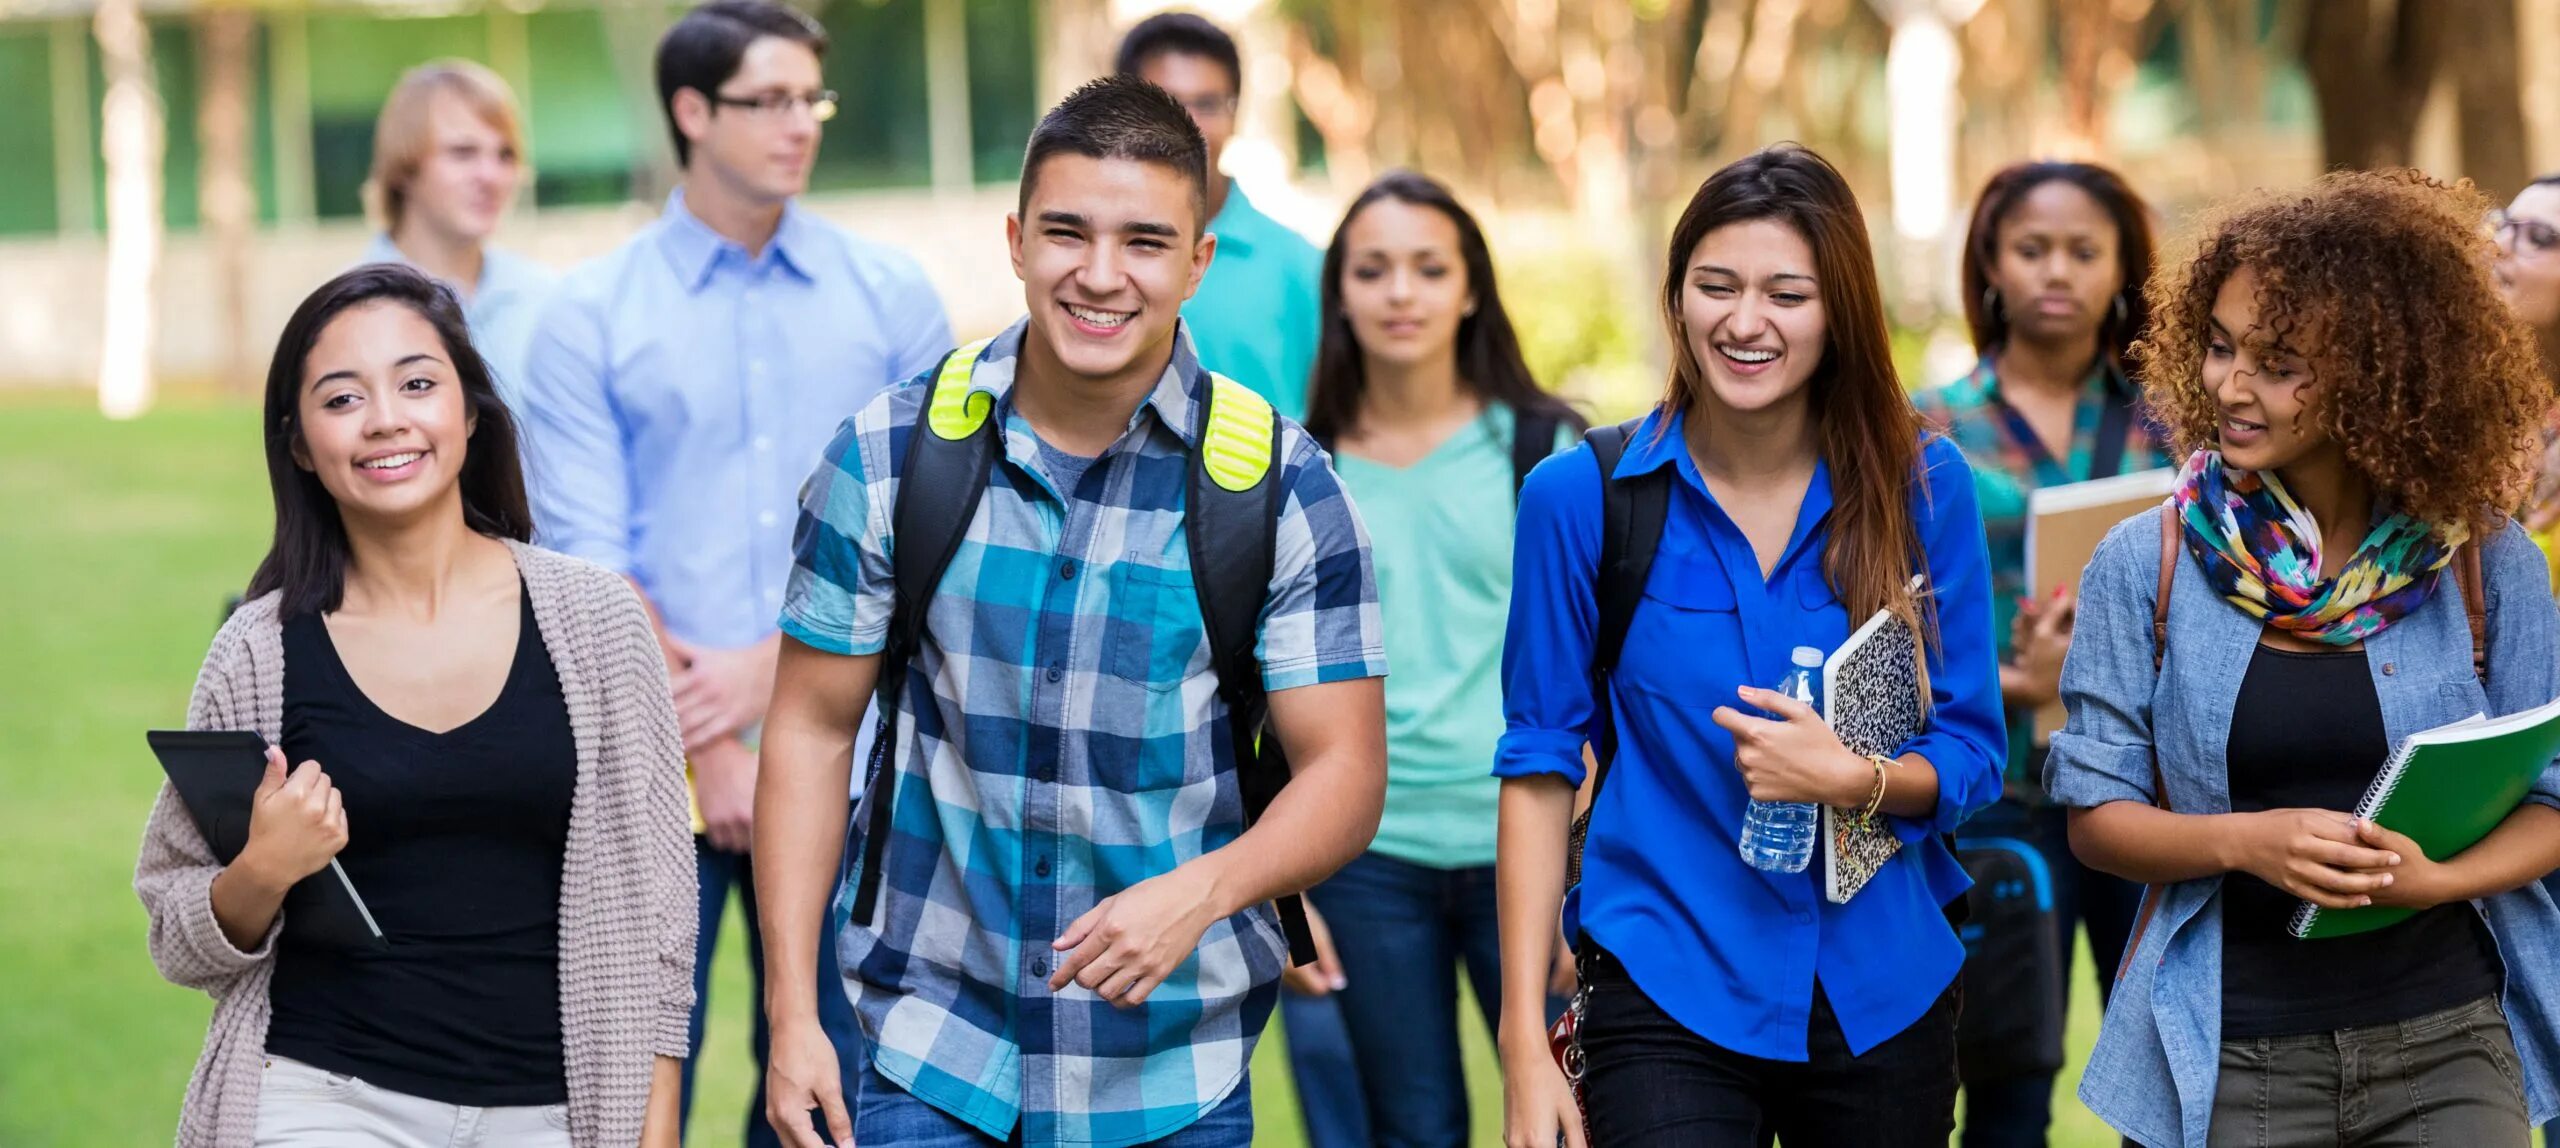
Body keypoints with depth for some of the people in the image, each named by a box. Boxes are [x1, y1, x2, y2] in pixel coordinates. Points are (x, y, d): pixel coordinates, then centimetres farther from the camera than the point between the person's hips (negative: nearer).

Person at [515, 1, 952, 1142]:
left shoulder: (891, 296, 6)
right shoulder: (591, 316, 2)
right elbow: (583, 559, -3)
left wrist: (768, 667, -9)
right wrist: (704, 745, -9)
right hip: (652, 779, -1)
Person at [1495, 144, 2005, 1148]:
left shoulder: (1924, 486, 0)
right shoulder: (1580, 497, -5)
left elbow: (1972, 755, 4)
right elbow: (1540, 765, -2)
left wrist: (1855, 779, -19)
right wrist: (1524, 1045, -6)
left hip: (1885, 992, 3)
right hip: (1669, 996, -2)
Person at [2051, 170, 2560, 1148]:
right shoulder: (2145, 564, -1)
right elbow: (2096, 812, 0)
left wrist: (2435, 878, -18)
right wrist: (2245, 841, -19)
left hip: (2447, 1043, 0)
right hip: (2233, 1062, 0)